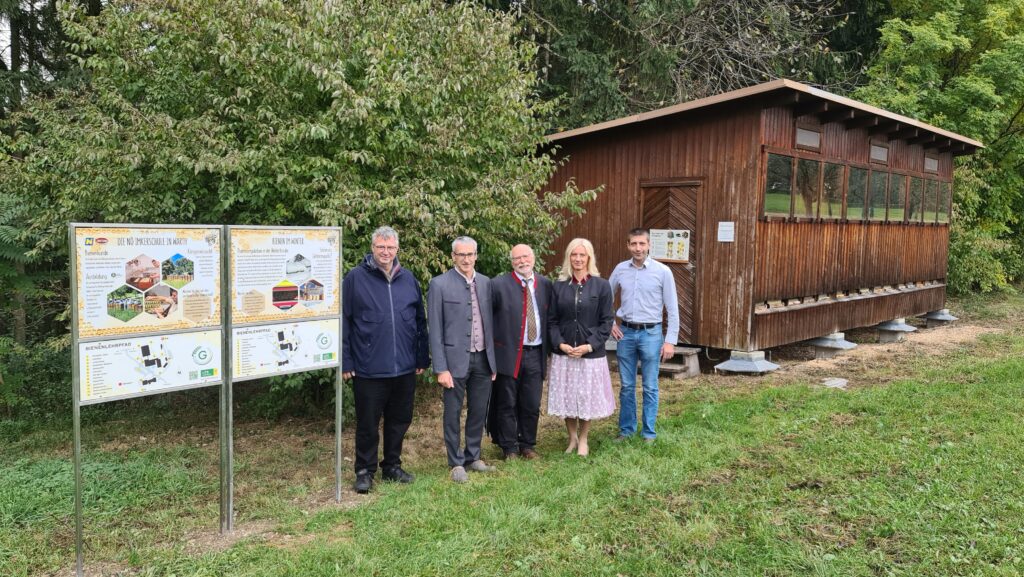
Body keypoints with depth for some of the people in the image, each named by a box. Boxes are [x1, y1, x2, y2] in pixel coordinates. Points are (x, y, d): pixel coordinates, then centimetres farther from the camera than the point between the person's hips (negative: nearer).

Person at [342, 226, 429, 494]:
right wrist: (346, 361, -7)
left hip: (404, 368, 4)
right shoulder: (355, 278, -4)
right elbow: (344, 322, -4)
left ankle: (392, 466, 30)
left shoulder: (408, 279, 7)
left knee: (399, 421, 14)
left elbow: (420, 321, 12)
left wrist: (422, 358, 9)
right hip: (369, 369, -4)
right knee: (367, 424, 6)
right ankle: (365, 471, 22)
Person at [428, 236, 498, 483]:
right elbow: (435, 330, -8)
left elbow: (490, 321, 12)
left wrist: (494, 359, 10)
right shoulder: (439, 284, -8)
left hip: (483, 359, 5)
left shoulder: (485, 283, 7)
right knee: (453, 414, 6)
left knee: (479, 412, 14)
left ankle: (473, 457, 30)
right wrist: (441, 368, -12)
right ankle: (456, 463, 20)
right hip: (456, 359, -5)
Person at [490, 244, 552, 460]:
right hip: (508, 353, -3)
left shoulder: (545, 285, 7)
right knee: (507, 405, 7)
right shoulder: (498, 285, -7)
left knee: (532, 405, 11)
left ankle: (528, 445, 27)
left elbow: (550, 318, 12)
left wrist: (548, 348, 9)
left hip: (535, 354, 3)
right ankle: (509, 448, 21)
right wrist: (492, 343, -7)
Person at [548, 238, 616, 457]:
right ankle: (572, 438, 29)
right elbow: (553, 320, 4)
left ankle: (583, 439, 28)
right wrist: (560, 343, -11)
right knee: (567, 397, 9)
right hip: (563, 353, 2)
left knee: (587, 397, 8)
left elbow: (607, 321, -4)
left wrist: (590, 345, -13)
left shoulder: (601, 285, -3)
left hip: (591, 353, -2)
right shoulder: (559, 286, 3)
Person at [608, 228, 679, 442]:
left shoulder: (662, 271, -6)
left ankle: (649, 433, 17)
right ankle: (626, 429, 24)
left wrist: (670, 341, -8)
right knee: (627, 386, 11)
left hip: (651, 334, -2)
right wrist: (610, 323, 8)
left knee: (650, 387, 6)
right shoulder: (620, 269, 2)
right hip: (626, 333, 3)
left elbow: (672, 308, -5)